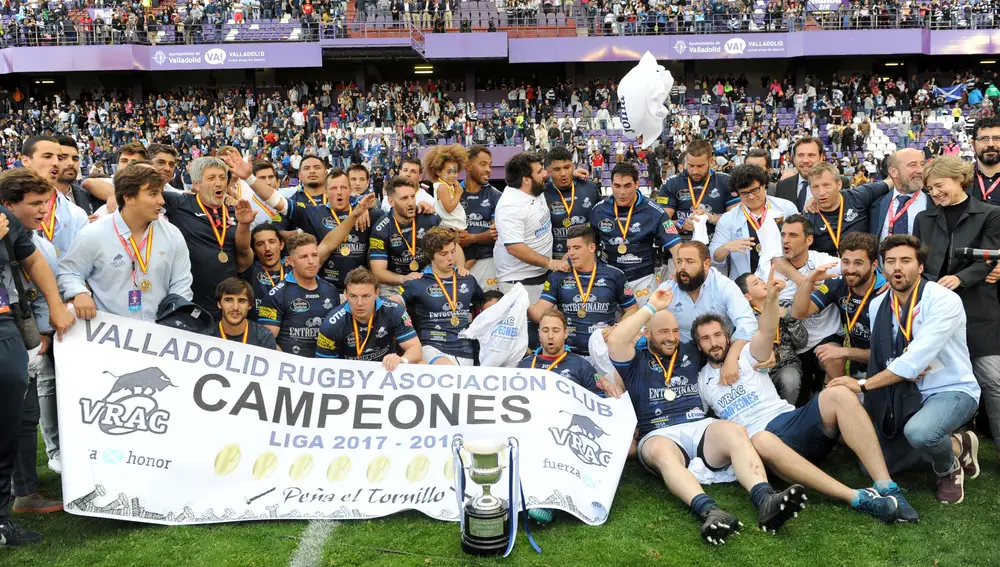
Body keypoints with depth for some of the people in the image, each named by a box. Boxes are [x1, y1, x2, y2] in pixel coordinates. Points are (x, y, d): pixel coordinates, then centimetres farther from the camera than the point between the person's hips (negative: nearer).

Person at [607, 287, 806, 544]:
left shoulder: (691, 353, 24)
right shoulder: (637, 362, 12)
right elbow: (615, 340, -8)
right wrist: (651, 307, -2)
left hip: (700, 428, 3)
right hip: (659, 435, -3)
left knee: (734, 431, -31)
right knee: (662, 451, -40)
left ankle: (766, 501, -53)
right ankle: (709, 512, -64)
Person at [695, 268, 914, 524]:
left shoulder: (747, 355, 15)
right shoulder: (701, 381, 22)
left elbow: (766, 333, -6)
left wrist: (771, 298, -24)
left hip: (791, 420, 2)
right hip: (759, 437, -2)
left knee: (837, 395, -28)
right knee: (763, 442, -41)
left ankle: (887, 488, -36)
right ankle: (858, 498, -48)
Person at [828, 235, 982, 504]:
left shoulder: (943, 300, -20)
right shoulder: (878, 305, 2)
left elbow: (915, 360, -27)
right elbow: (880, 357, 6)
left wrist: (862, 384, -25)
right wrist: (906, 368, -18)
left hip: (952, 391, -6)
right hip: (906, 394, 7)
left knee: (918, 432, -38)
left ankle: (949, 467, -1)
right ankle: (946, 443, 22)